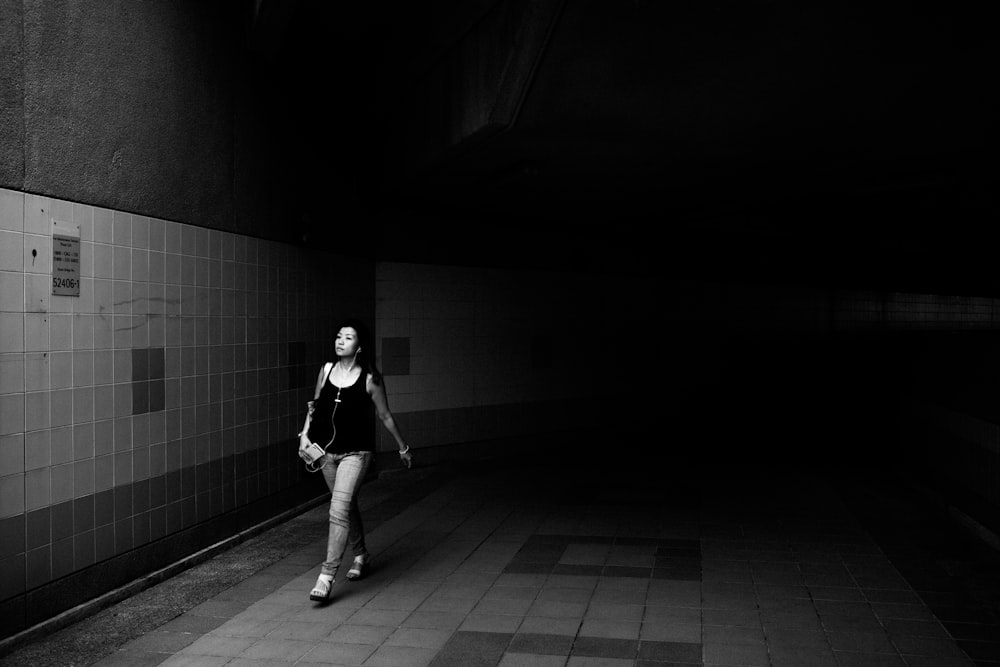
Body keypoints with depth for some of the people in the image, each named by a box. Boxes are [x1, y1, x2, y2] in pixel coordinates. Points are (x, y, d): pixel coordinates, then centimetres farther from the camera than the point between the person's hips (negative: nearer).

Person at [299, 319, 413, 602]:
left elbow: (385, 416, 2)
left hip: (355, 452, -5)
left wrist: (403, 448, 9)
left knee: (339, 509, -15)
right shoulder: (326, 370, 3)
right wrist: (305, 434, 4)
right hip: (327, 450, 5)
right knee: (348, 506, 19)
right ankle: (361, 555, 41)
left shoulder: (370, 379, -9)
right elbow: (315, 406, 15)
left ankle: (327, 575, -10)